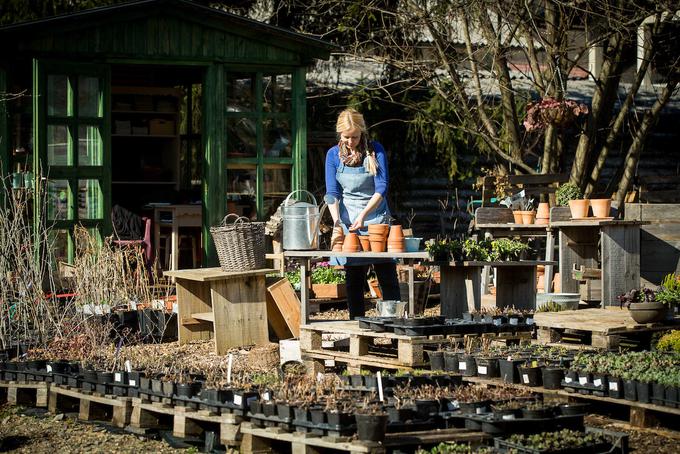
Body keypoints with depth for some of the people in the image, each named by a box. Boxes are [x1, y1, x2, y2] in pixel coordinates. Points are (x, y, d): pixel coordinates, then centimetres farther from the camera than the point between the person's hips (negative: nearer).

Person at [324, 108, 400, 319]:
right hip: (348, 220, 2)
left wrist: (363, 215, -20)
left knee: (387, 277, -4)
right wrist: (336, 221, -17)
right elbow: (332, 193, -1)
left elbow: (381, 189, -9)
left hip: (376, 216, -2)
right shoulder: (334, 155, 2)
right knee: (353, 278, 2)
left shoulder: (375, 151, -5)